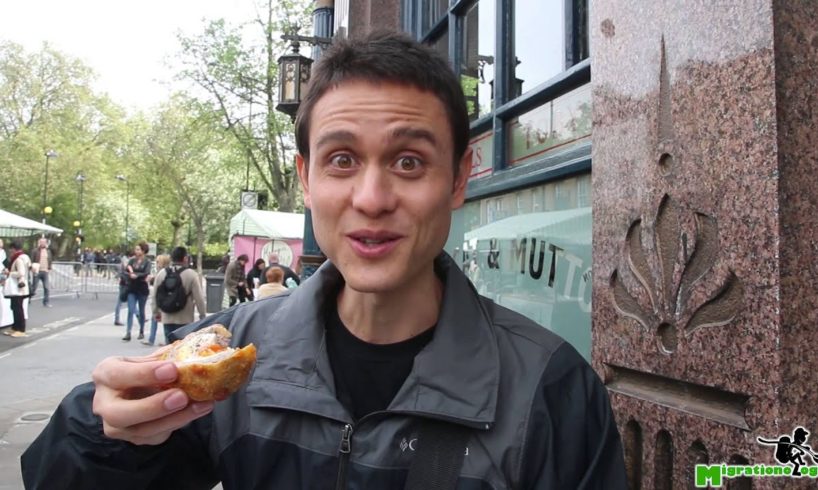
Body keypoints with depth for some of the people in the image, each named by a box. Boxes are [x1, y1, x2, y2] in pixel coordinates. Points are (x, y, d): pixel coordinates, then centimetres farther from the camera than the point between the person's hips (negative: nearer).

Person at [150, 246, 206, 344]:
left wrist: (156, 312, 25)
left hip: (167, 319, 4)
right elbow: (199, 298, -10)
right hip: (185, 320, -4)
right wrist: (202, 315, 3)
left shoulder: (161, 273, 3)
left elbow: (154, 296, 11)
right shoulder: (191, 274, -11)